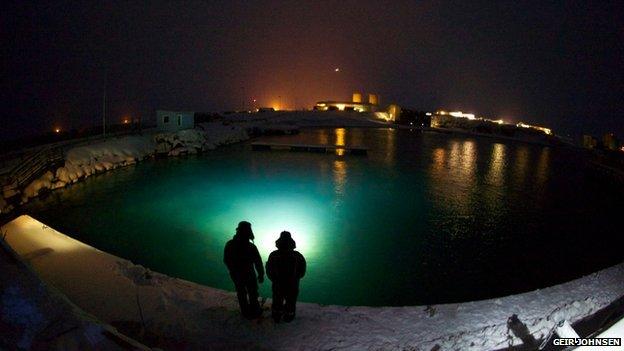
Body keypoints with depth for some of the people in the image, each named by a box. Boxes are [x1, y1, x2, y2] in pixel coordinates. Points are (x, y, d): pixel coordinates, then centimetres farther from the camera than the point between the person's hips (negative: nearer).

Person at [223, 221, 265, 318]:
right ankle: (254, 312, 36)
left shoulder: (229, 245, -18)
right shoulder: (251, 247, -28)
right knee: (253, 294, 20)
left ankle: (245, 312, 39)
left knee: (241, 294, 23)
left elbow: (226, 260, -3)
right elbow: (258, 263, -18)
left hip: (235, 275, 3)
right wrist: (261, 275, -1)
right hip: (249, 275, -3)